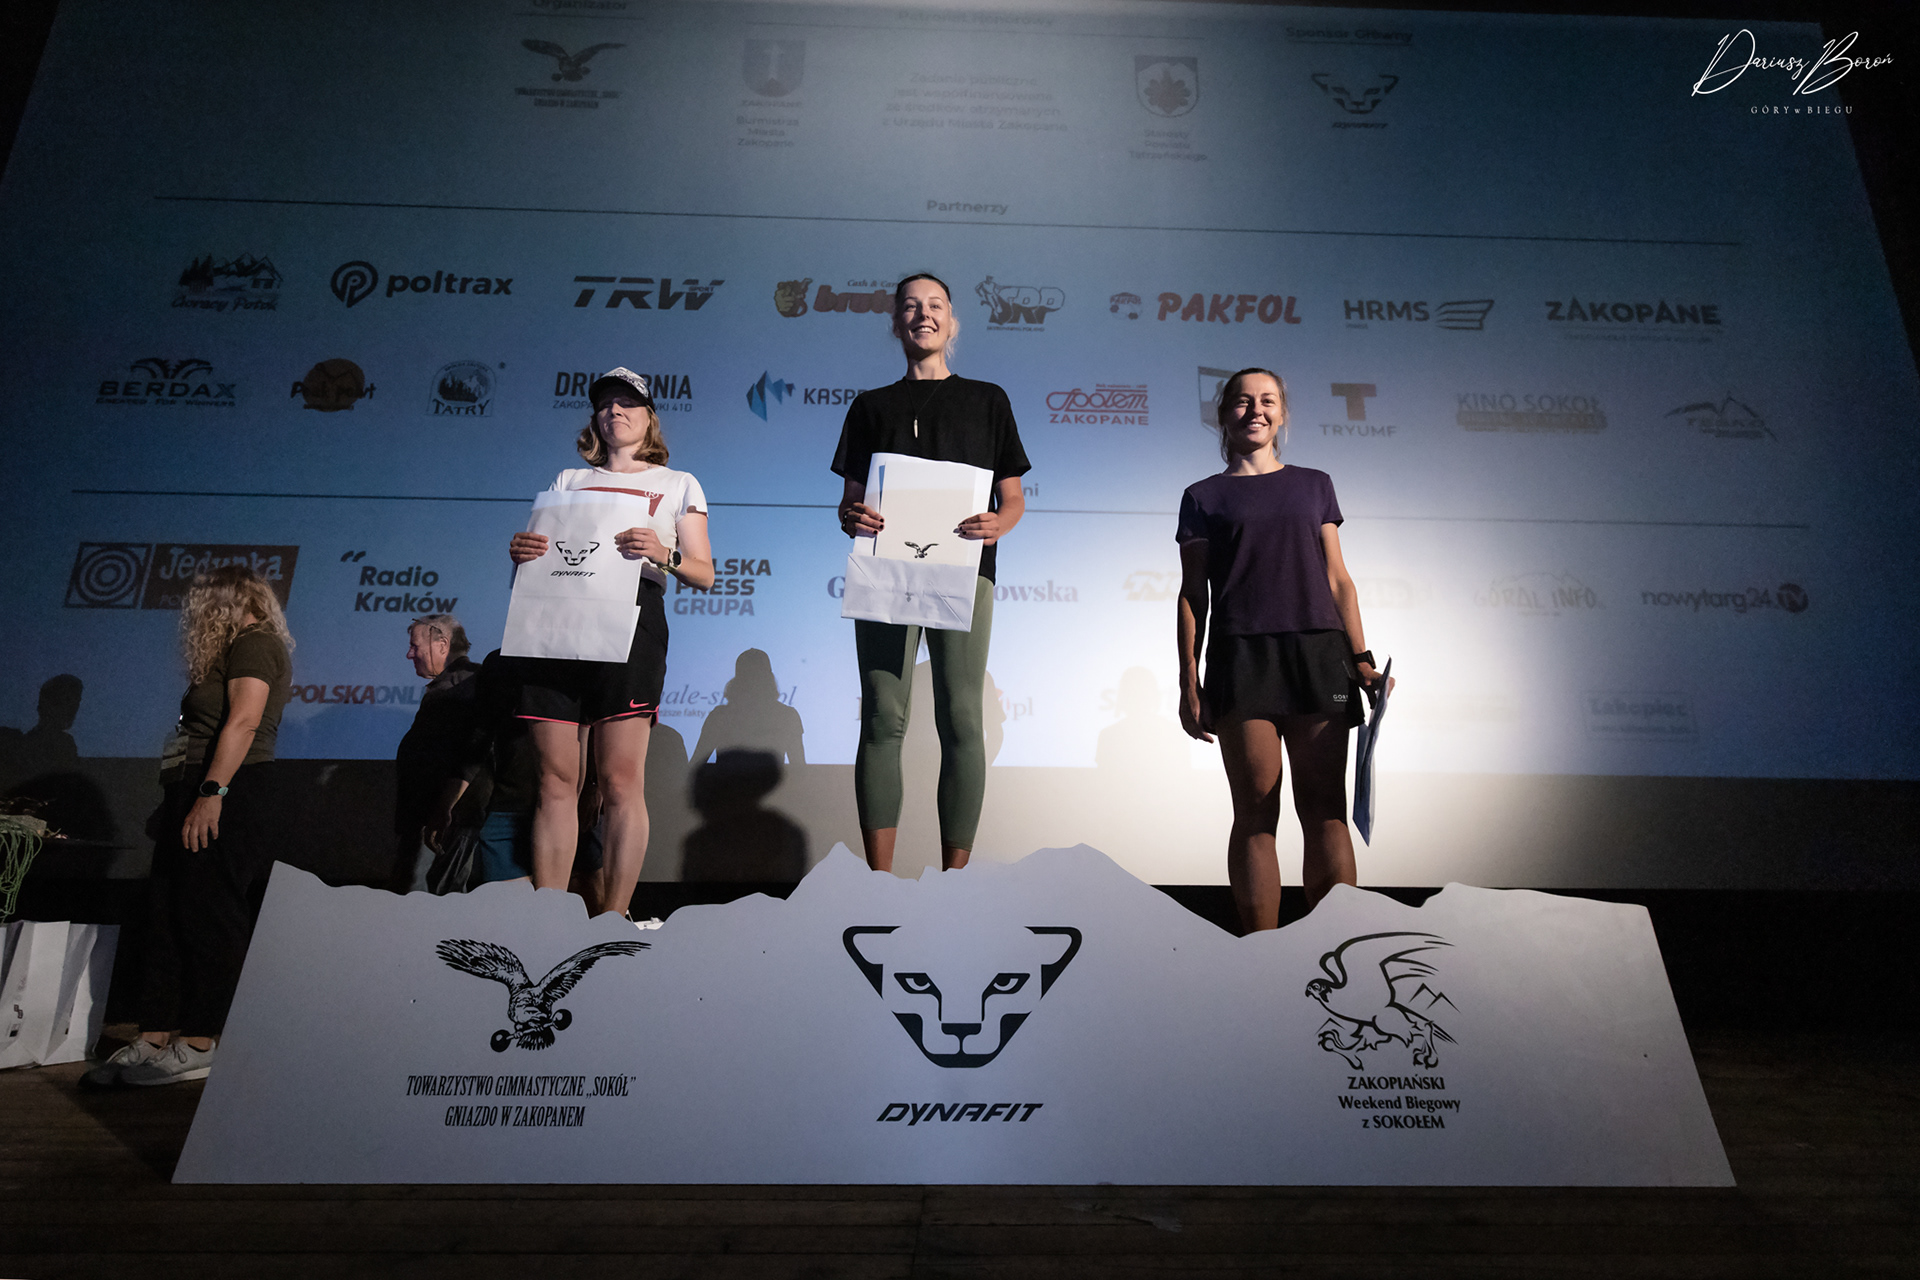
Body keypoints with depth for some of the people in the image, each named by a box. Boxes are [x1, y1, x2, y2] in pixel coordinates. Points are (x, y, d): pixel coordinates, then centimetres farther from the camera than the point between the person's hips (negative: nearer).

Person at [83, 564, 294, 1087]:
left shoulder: (254, 643, -6)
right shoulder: (239, 651, 24)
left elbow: (245, 720, -19)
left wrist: (211, 793, -25)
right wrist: (181, 800, 15)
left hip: (228, 796, -10)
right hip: (198, 795, 10)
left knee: (210, 917, -7)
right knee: (167, 917, 8)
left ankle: (196, 1048, -3)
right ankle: (154, 1040, 11)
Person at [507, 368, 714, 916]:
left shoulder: (677, 484, 18)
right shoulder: (568, 481, 26)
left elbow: (705, 574, 9)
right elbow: (538, 550, 22)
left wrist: (665, 556, -11)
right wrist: (520, 551, -2)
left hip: (631, 618, -3)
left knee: (620, 781, -8)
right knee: (556, 780, -1)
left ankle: (613, 919, -4)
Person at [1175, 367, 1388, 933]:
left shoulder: (1315, 484, 19)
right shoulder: (1204, 497, 13)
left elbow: (1338, 579, 16)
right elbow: (1193, 595, 8)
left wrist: (1361, 658, 5)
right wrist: (1189, 684, 0)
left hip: (1317, 653, 2)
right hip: (1240, 656, -1)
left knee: (1325, 809, -2)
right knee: (1255, 812, -2)